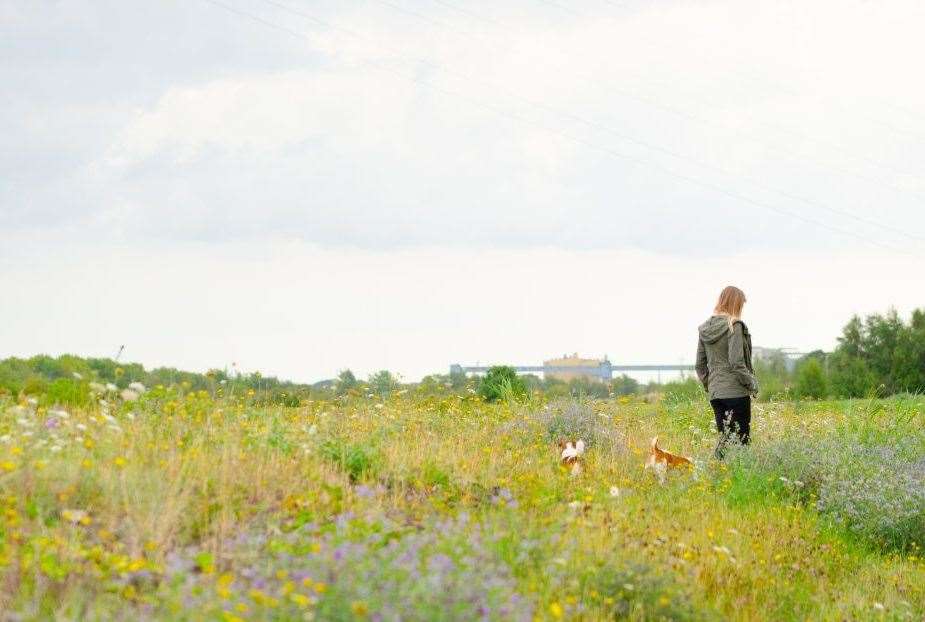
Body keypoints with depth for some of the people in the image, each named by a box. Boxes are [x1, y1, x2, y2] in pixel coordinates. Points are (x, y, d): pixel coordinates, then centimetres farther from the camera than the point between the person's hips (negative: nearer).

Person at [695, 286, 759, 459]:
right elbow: (736, 362, -16)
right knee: (741, 439, -3)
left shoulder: (705, 329, 10)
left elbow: (700, 365, 13)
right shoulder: (734, 326, -11)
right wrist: (751, 383, -6)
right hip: (736, 391, -7)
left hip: (715, 393, 7)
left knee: (724, 438, 11)